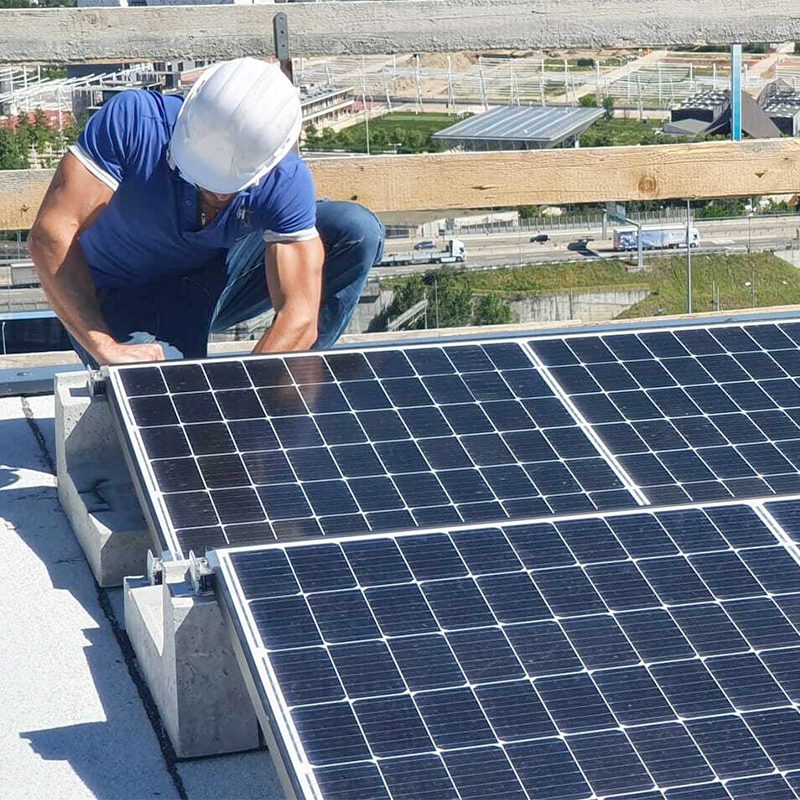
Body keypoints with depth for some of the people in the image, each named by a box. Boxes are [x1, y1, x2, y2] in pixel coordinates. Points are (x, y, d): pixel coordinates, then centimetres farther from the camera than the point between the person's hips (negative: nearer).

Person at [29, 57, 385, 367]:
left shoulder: (285, 182, -25)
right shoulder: (133, 120, -32)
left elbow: (299, 318, -28)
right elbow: (51, 234, -34)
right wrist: (106, 350, -41)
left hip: (218, 275, 4)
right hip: (124, 299, -4)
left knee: (357, 231, -16)